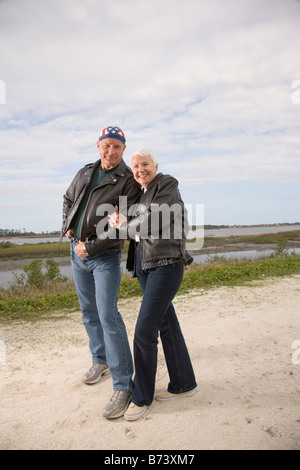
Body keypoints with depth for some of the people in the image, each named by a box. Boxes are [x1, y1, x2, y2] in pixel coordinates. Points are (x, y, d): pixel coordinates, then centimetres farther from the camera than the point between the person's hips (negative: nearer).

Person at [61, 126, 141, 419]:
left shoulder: (128, 182, -11)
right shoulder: (85, 173, 9)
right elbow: (68, 199, 24)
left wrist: (91, 247, -18)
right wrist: (67, 227, 7)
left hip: (105, 255, -6)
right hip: (77, 252, 7)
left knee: (108, 315, -13)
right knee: (89, 311, 16)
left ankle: (123, 385, -2)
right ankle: (100, 360, 37)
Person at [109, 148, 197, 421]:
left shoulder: (168, 185, -7)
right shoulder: (143, 195, 18)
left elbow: (151, 224, -17)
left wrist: (123, 225, -2)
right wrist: (122, 222, -2)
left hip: (166, 264, -8)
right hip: (144, 263, 8)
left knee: (144, 331, -7)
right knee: (167, 326, 14)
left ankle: (142, 396, 12)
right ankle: (184, 384, 29)